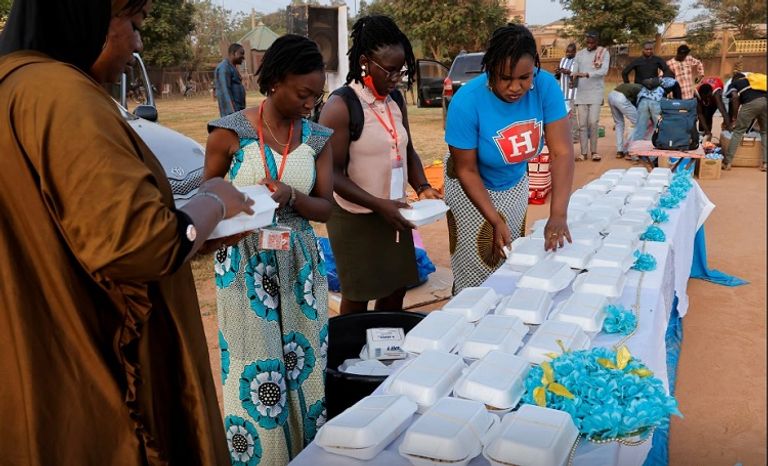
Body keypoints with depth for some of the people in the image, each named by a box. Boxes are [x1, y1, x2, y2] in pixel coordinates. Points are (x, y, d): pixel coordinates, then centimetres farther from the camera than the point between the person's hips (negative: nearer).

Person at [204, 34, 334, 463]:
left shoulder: (318, 138, 2)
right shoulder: (230, 132, -8)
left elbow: (325, 208, 2)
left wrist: (291, 197, -18)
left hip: (299, 262, 3)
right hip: (246, 263, -3)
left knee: (305, 364, 9)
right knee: (255, 371, 2)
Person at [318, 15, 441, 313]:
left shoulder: (395, 100, 5)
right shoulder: (341, 106, -16)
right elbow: (332, 173, -18)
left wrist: (422, 186, -4)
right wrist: (378, 205, -24)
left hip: (392, 212, 7)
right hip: (355, 218, -7)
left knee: (396, 288, 15)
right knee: (358, 297, 7)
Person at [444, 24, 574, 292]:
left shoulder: (546, 87, -23)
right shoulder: (467, 102, -30)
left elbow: (561, 152, -25)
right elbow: (467, 171, -21)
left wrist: (558, 215, -35)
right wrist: (495, 221, -26)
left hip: (515, 185, 3)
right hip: (473, 189, -3)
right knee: (476, 268, 4)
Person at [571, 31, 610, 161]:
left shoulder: (604, 53, 1)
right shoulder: (579, 54, 11)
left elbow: (604, 71, -13)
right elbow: (575, 72, 7)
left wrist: (587, 74, -25)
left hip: (596, 93, -3)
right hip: (581, 94, 3)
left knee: (593, 122, -9)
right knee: (582, 124, 0)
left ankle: (594, 151, 2)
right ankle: (583, 153, 4)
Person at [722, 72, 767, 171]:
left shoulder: (734, 83, 27)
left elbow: (735, 98, 8)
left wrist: (734, 117, 12)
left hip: (751, 102, -4)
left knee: (738, 131, 4)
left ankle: (727, 162, 2)